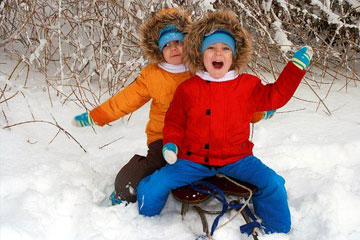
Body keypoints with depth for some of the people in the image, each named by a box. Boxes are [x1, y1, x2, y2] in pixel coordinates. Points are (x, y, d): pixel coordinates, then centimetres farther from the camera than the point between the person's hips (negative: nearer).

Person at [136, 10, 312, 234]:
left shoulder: (248, 85, 0)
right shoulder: (187, 89, -2)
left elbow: (276, 96, 1)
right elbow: (175, 122, 8)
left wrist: (296, 66, -5)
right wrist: (171, 144, -10)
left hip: (236, 159, 1)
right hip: (193, 160, 0)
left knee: (272, 183, -17)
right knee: (154, 186, -11)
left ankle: (276, 231, 10)